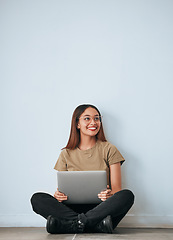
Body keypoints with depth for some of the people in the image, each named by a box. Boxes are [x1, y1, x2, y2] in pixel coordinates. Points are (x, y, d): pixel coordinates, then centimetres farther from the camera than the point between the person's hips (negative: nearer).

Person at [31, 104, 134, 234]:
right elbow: (61, 189, 12)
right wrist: (58, 195, -13)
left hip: (101, 207, -1)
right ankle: (97, 225, -32)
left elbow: (117, 189, 3)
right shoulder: (66, 154, 13)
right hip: (73, 207, 2)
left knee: (127, 195, -31)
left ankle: (72, 224, -32)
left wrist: (111, 194, -22)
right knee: (37, 198, -22)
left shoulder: (109, 149, 8)